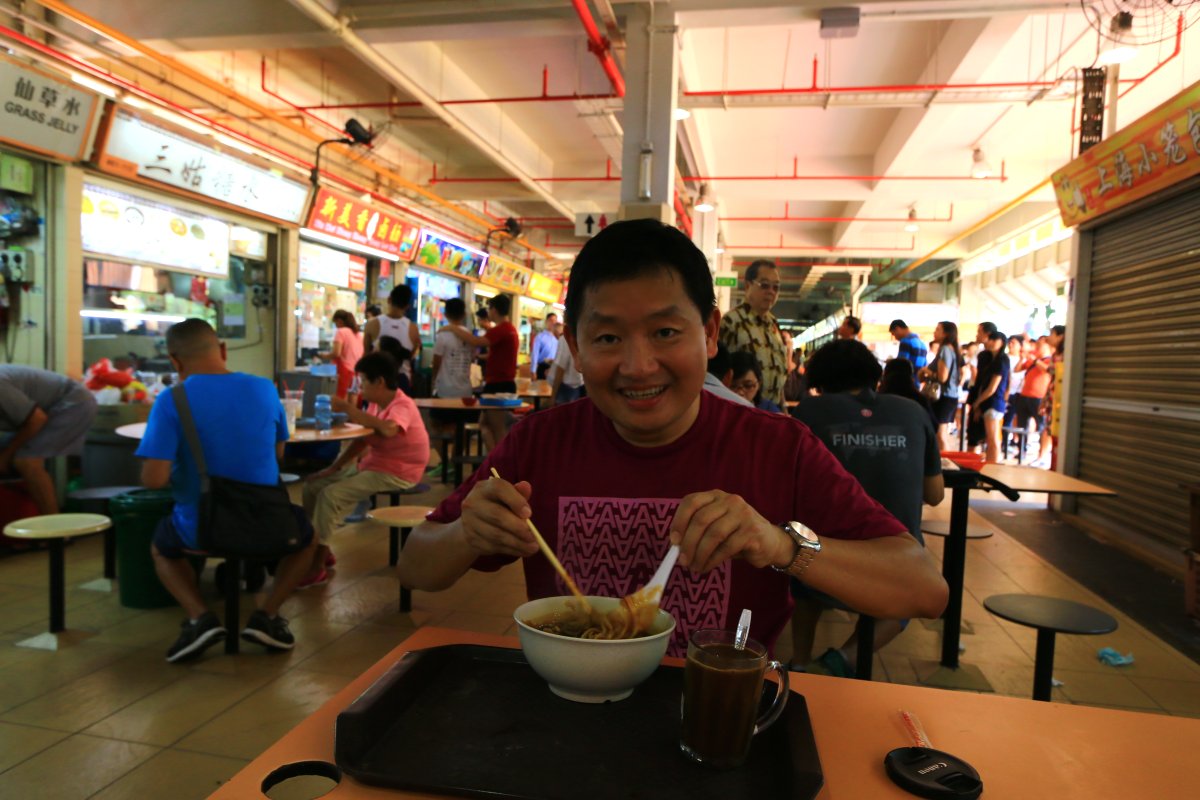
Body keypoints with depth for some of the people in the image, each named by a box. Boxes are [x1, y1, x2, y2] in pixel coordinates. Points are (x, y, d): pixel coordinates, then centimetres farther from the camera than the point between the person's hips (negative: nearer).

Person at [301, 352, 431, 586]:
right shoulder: (375, 404, 7)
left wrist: (347, 408, -34)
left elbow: (387, 430, -42)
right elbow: (362, 440, 13)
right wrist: (334, 468, 4)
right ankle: (319, 550, 13)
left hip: (396, 474, -9)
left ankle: (317, 567, -14)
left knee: (330, 495, -23)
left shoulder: (402, 406, -20)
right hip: (371, 465, 9)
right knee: (312, 485, 5)